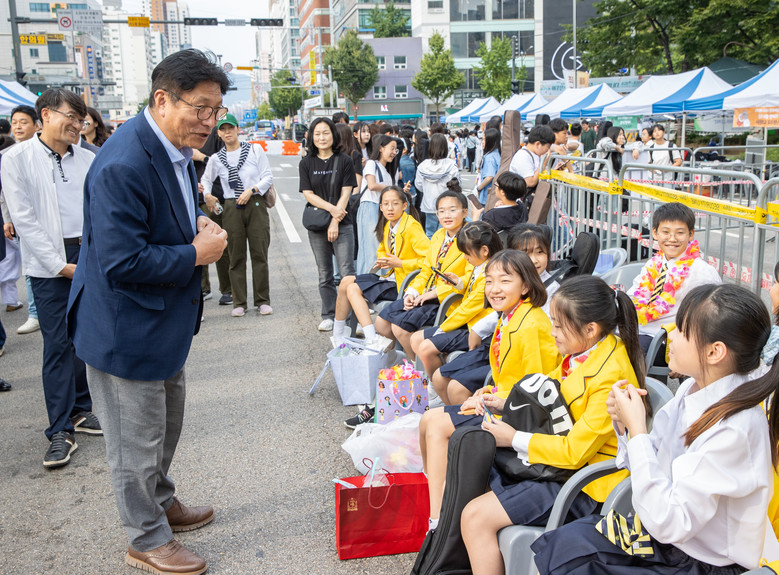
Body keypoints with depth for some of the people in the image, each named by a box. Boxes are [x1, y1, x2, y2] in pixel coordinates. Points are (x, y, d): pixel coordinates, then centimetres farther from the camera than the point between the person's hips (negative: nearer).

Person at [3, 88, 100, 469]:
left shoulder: (88, 159, 9)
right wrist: (61, 265, -10)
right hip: (50, 263, -3)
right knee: (57, 344, -2)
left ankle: (79, 409, 23)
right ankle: (61, 431, 5)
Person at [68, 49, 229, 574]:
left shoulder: (176, 148, 4)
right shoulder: (123, 165, -29)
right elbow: (122, 262, -31)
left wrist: (198, 224, -2)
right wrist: (196, 254, -22)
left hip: (165, 320, 10)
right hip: (127, 329, -10)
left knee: (167, 424, 26)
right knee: (137, 442, 9)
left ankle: (162, 503, 49)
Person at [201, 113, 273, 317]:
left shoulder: (255, 149, 4)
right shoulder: (216, 159, 9)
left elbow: (268, 177, 2)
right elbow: (206, 179, 24)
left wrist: (252, 190, -11)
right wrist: (207, 194, 5)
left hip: (256, 205, -1)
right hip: (232, 208, 2)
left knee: (259, 254, -2)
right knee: (236, 257, 2)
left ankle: (262, 301, 6)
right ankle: (239, 303, 10)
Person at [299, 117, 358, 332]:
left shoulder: (344, 161, 2)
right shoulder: (306, 163, 7)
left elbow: (345, 194, -3)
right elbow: (308, 194, 1)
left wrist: (335, 221, -11)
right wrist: (331, 208, -14)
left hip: (342, 224, -2)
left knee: (346, 272, -9)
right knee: (324, 275, 7)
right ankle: (328, 316, 16)